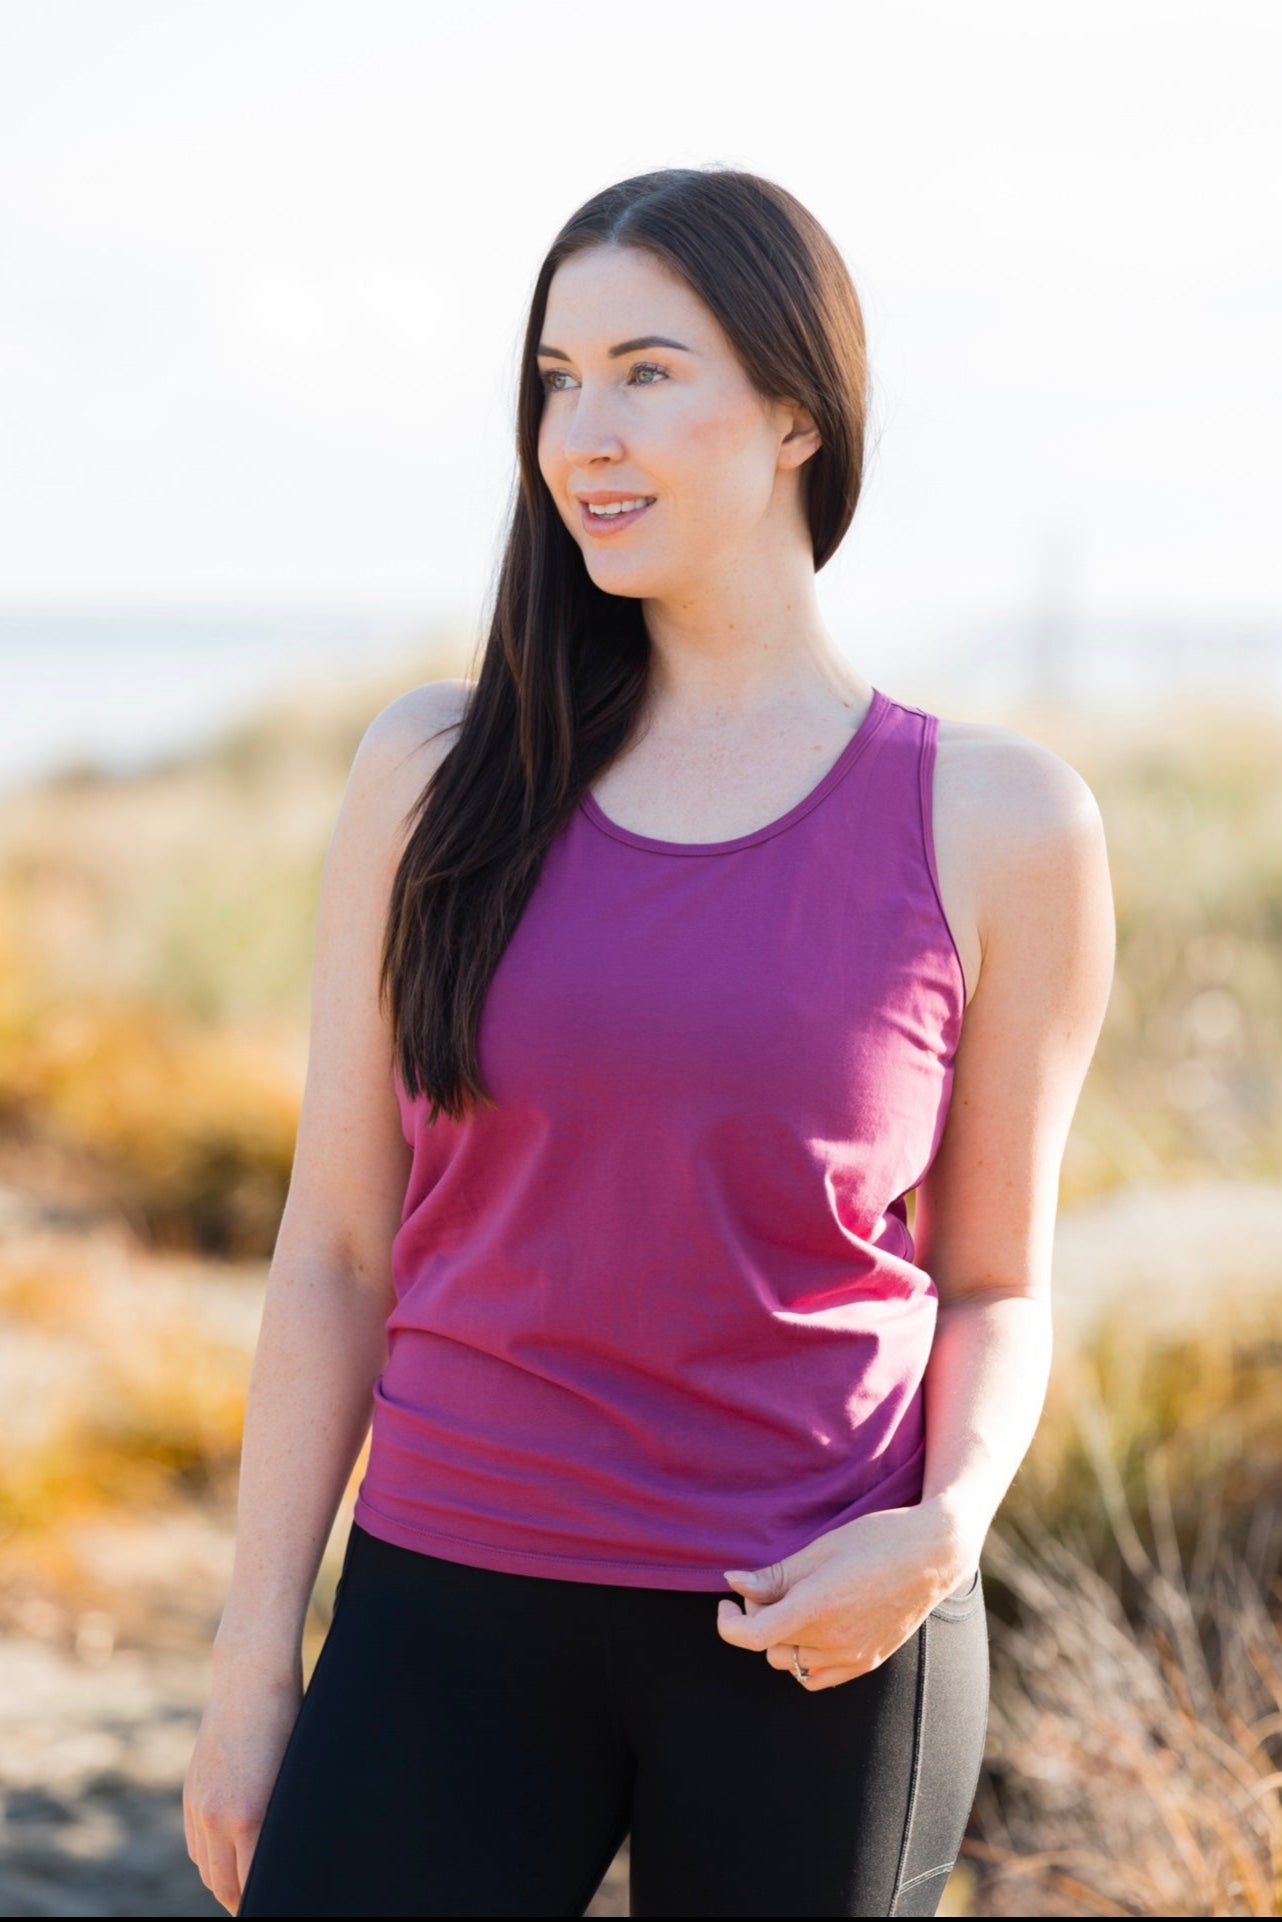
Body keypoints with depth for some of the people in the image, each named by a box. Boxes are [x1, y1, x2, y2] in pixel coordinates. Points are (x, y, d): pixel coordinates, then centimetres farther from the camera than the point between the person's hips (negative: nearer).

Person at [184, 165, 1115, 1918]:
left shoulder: (998, 825, -2)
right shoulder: (438, 773, 1)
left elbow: (995, 1285, 5)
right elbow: (336, 1249, 4)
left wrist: (945, 1530, -14)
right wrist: (254, 1659, 3)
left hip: (815, 1647, -1)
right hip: (455, 1619, 1)